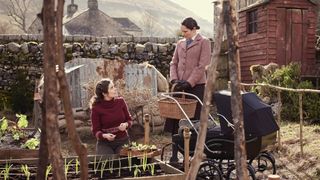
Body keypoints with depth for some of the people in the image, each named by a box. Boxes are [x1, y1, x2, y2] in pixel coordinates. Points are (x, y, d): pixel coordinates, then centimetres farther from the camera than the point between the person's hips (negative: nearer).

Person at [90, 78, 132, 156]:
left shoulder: (120, 101, -4)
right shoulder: (96, 108, -13)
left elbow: (129, 120, 5)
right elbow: (96, 131, -9)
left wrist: (125, 125, -18)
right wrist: (105, 135, -29)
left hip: (123, 141, 2)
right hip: (105, 143, -2)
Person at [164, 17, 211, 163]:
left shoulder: (203, 42, 1)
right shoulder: (180, 43, 18)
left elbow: (202, 66, -8)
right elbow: (174, 63, 15)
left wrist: (189, 83, -15)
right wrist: (174, 79, -3)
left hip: (196, 86, -5)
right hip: (179, 86, 5)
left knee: (194, 121, -2)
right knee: (175, 120, 4)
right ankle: (174, 155, 12)